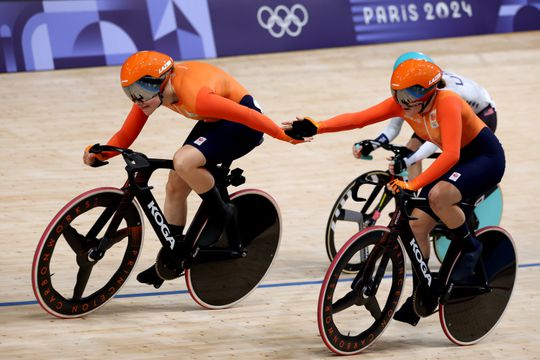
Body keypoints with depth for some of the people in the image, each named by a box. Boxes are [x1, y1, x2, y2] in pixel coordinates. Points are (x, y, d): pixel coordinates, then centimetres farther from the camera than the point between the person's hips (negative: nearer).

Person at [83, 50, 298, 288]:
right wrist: (98, 154, -23)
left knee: (183, 161, -29)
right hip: (213, 122, 9)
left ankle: (220, 214, -6)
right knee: (175, 186, 5)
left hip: (241, 125, -9)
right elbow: (125, 136, -7)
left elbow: (247, 115, -31)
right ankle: (173, 257, 19)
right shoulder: (150, 90, -12)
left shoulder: (194, 96, -36)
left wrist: (285, 135, -23)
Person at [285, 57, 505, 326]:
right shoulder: (402, 104, -13)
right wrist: (315, 127, -36)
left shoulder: (447, 102, -31)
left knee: (438, 195, -35)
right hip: (456, 162, 8)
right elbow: (358, 118, -22)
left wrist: (412, 185, -49)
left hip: (485, 156, -8)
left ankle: (469, 247, -8)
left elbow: (451, 154, -41)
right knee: (416, 224, -3)